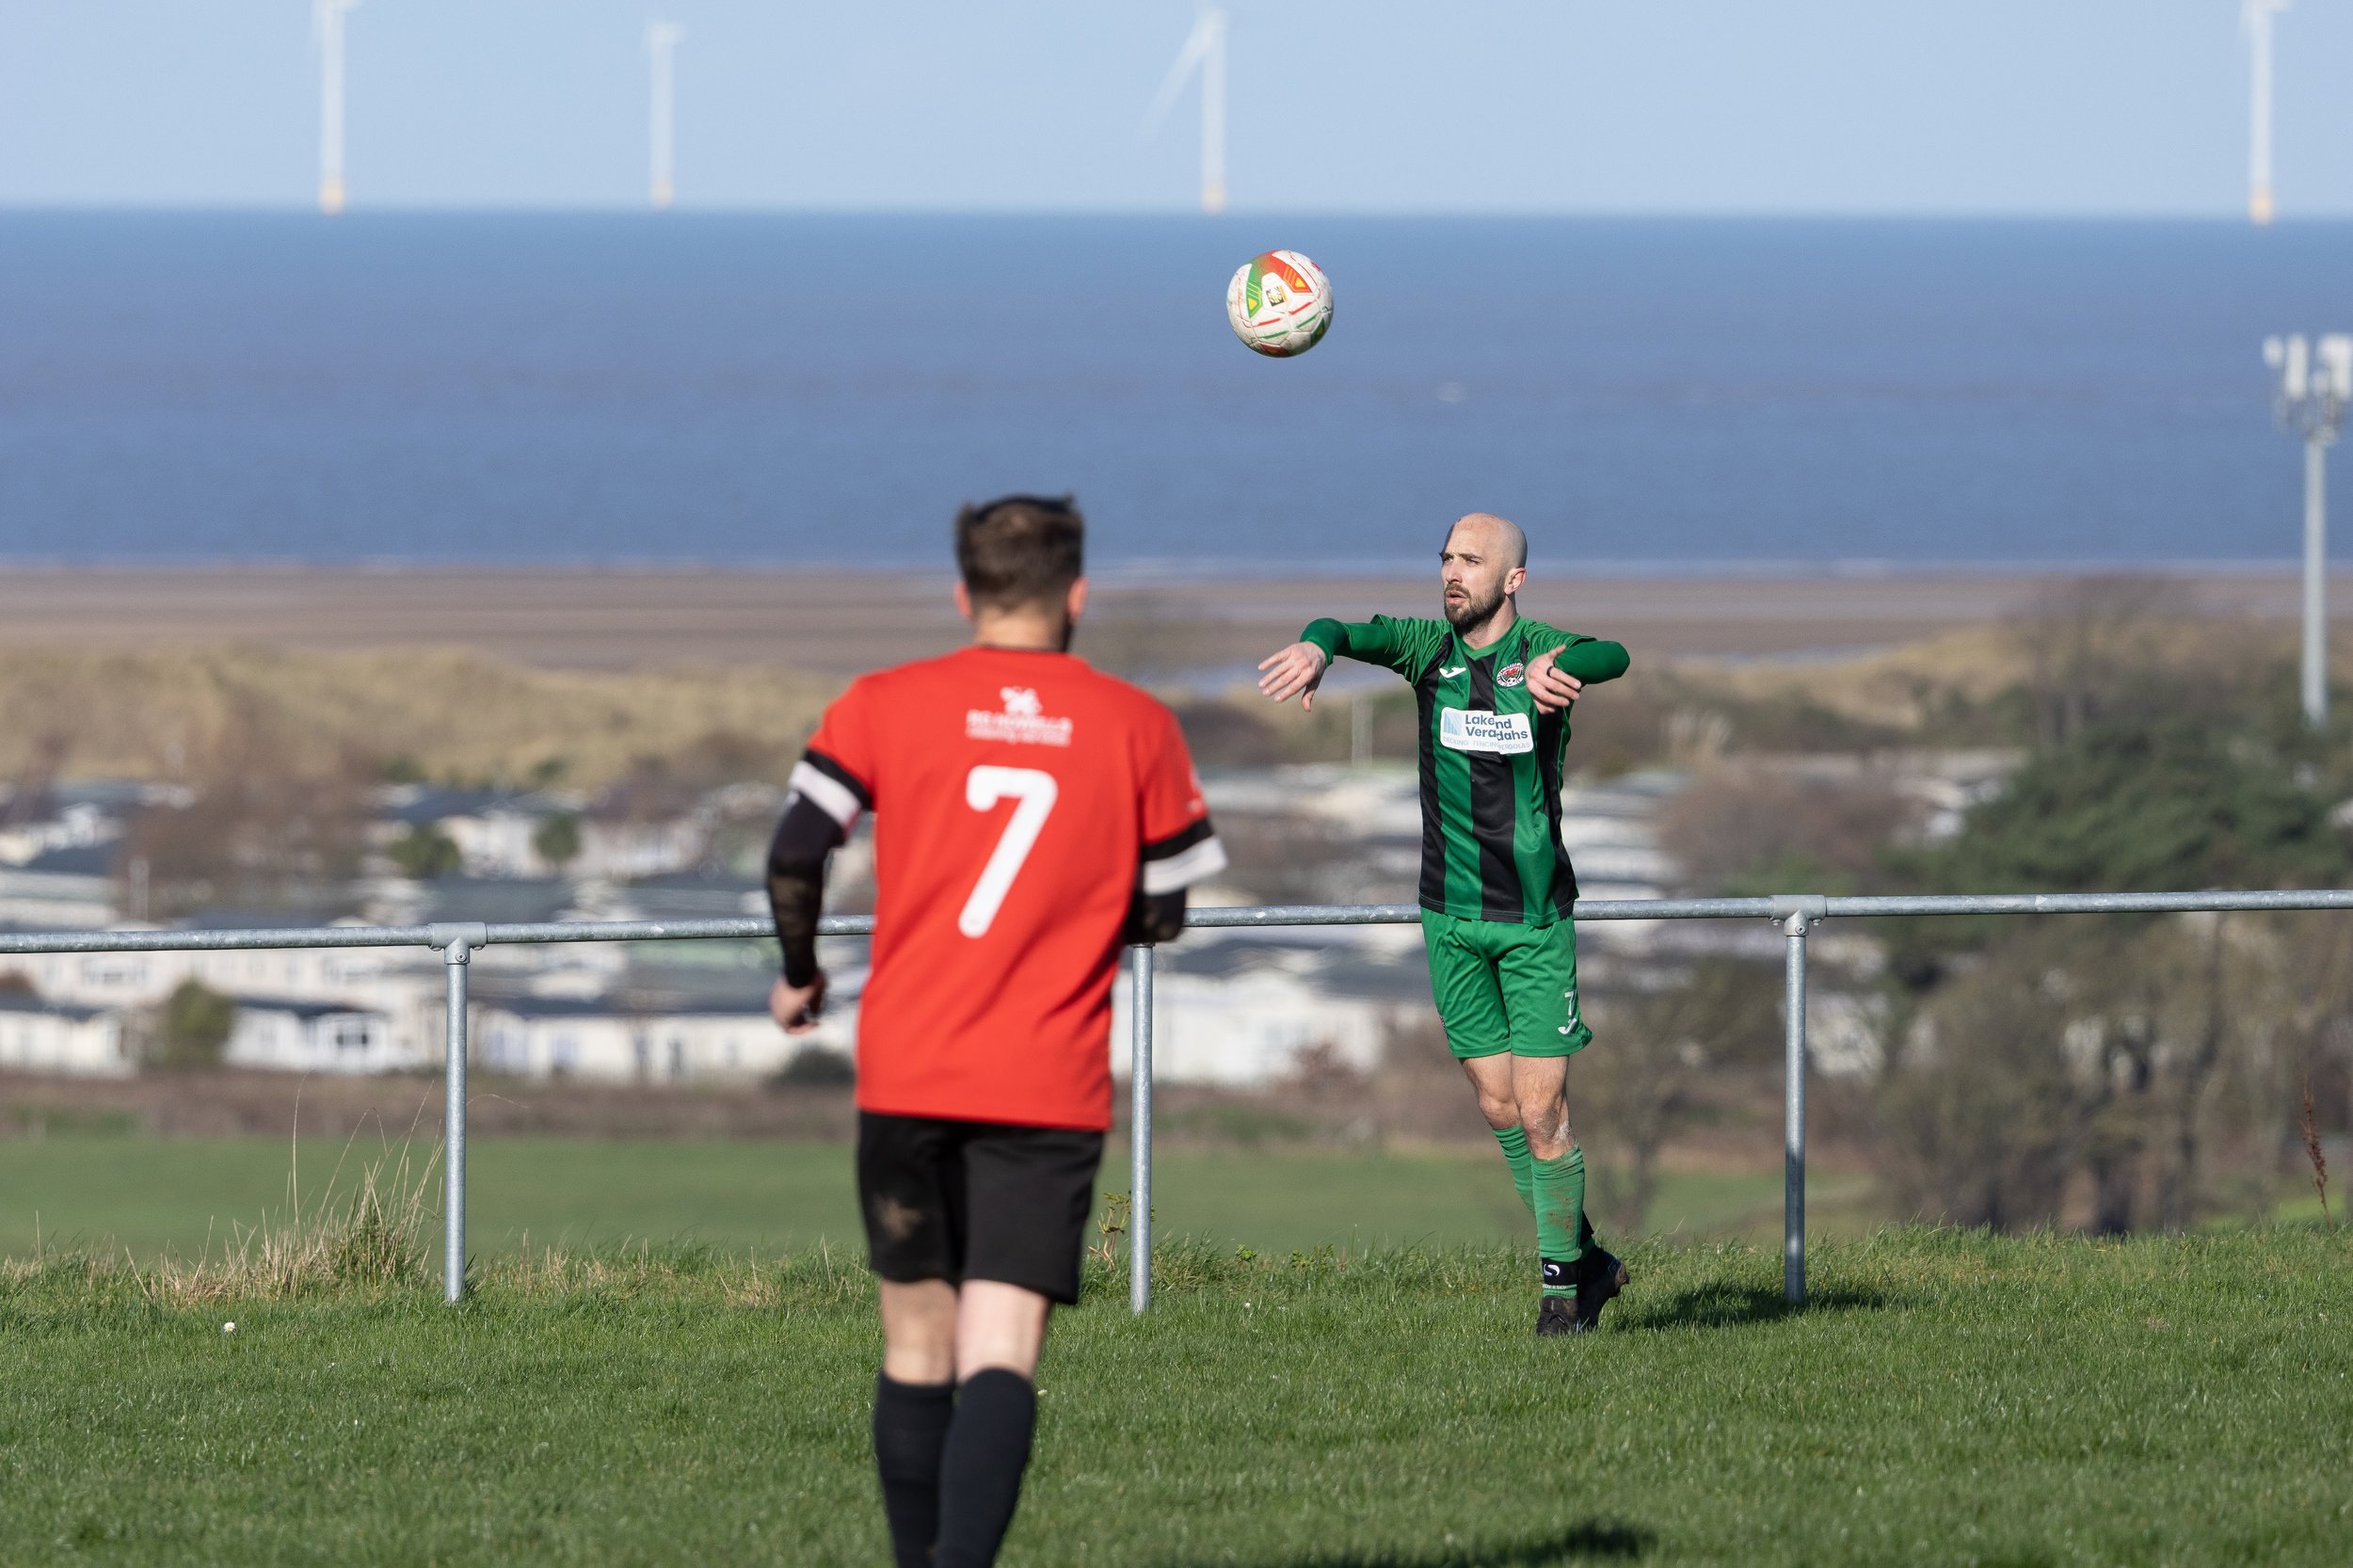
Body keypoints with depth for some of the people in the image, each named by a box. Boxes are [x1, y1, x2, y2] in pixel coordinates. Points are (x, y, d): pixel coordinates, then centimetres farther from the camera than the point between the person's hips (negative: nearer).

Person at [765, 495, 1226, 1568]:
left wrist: (798, 974, 13)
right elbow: (1162, 913, 8)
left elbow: (795, 856, -5)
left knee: (917, 1345, 15)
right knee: (1002, 1353, -9)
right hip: (1051, 1093, -1)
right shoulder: (1135, 728, 3)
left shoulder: (883, 706, 2)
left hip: (906, 1075, 1)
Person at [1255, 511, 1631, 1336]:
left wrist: (1549, 668, -55)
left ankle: (1562, 1276, 9)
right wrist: (1316, 646, -40)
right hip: (1449, 915, 4)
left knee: (1540, 1109, -7)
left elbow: (1611, 657, -32)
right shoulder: (1431, 648, 1)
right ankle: (1588, 1261, 22)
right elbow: (1355, 633, -15)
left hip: (1535, 918, -4)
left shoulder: (1543, 650, -10)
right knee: (1499, 1108, 7)